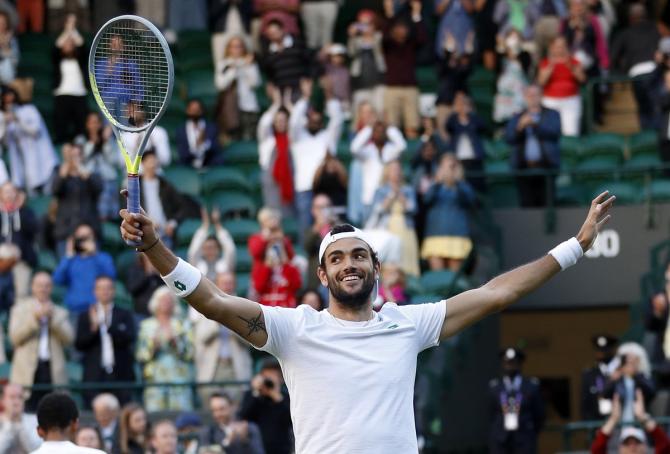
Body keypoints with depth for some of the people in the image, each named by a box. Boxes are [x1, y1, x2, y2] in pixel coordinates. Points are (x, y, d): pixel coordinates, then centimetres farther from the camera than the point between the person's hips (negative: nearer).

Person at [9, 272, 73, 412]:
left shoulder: (61, 313, 17)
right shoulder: (20, 309, 13)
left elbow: (68, 339, 3)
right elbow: (15, 337, -1)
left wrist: (53, 318, -6)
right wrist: (34, 318, -10)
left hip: (53, 372, 1)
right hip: (27, 372, -1)